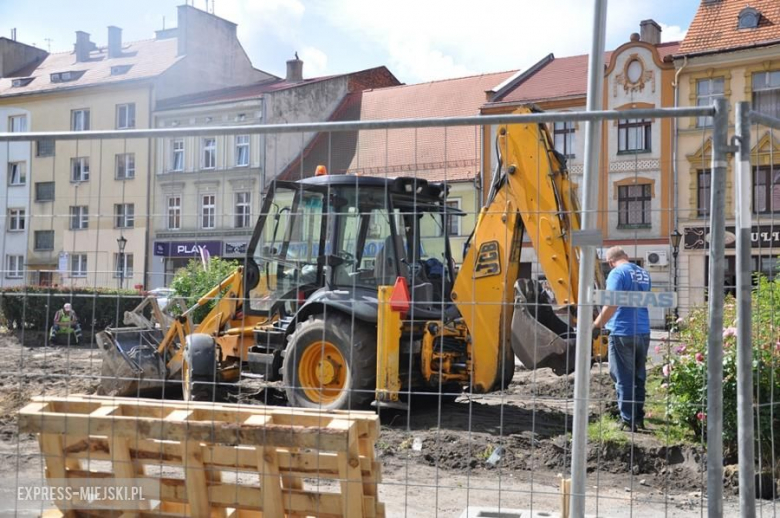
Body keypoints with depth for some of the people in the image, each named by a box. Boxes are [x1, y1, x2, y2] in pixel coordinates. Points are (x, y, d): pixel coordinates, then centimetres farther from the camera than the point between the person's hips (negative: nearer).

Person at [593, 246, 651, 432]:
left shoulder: (618, 273, -11)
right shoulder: (644, 274, 12)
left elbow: (611, 304, -20)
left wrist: (596, 325, -14)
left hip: (622, 333, -7)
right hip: (643, 332, 7)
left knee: (624, 379, -1)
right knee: (638, 377, 15)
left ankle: (628, 421, 1)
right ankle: (638, 418, 21)